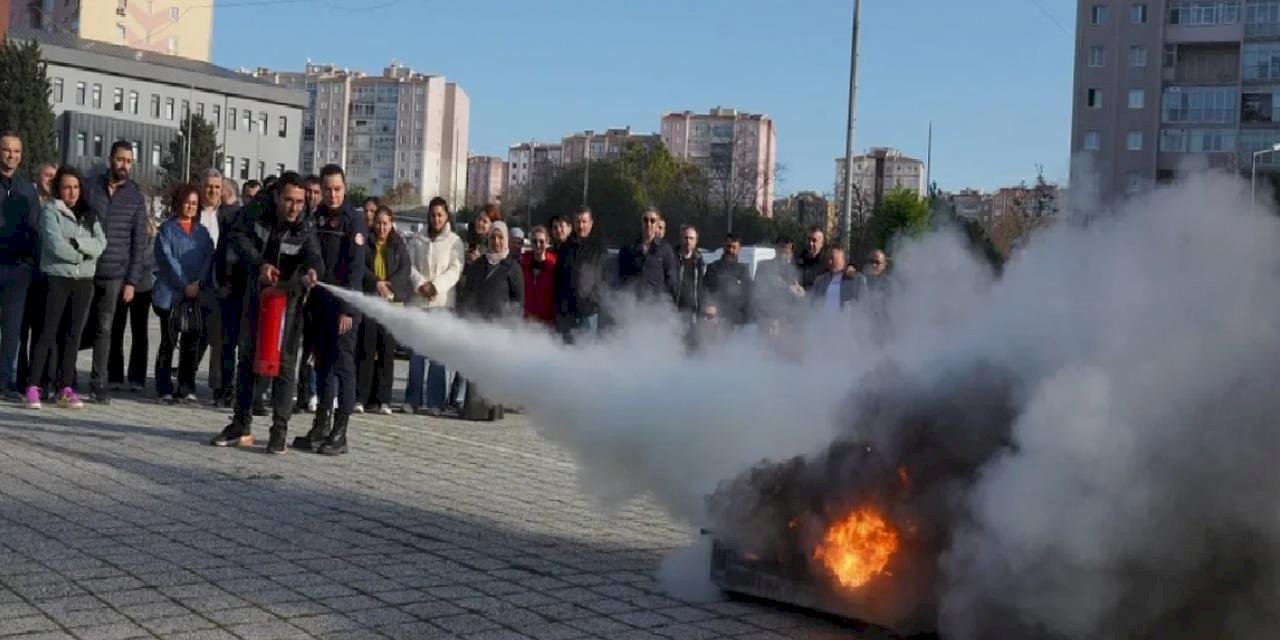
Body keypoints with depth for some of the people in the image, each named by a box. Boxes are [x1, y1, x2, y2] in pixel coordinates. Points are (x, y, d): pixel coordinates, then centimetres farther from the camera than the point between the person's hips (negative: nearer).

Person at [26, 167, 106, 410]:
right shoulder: (50, 211, -1)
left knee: (74, 334, 5)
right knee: (48, 333, -5)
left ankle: (65, 387, 8)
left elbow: (101, 244, -2)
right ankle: (33, 387, -2)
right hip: (56, 278, -4)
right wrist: (83, 255, -5)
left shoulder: (89, 214, 12)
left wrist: (75, 242, -14)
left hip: (84, 281, 4)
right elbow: (55, 245, -15)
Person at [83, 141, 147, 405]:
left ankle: (98, 384, 8)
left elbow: (139, 242, 4)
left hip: (114, 274, 0)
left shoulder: (136, 197, 5)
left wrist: (132, 281, -2)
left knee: (104, 329, 2)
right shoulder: (91, 188, 4)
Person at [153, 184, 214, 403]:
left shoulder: (202, 231, 14)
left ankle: (187, 388, 7)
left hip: (197, 295, 3)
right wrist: (184, 285, -14)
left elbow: (209, 258, 6)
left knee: (192, 343, 1)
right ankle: (165, 389, 5)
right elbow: (167, 259, -6)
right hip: (171, 293, -3)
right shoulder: (167, 228, 3)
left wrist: (199, 283, -10)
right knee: (168, 342, 0)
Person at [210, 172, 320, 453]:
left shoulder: (304, 231, -17)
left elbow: (313, 256, -33)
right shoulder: (255, 211, -11)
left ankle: (279, 431, -2)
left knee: (284, 362, -7)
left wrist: (311, 272, -57)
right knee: (247, 357, 10)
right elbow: (239, 237, -17)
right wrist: (260, 264, -31)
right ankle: (241, 427, 21)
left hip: (287, 297, -3)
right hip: (256, 293, 3)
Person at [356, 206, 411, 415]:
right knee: (366, 348, -6)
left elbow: (405, 270, 2)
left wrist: (390, 286, -14)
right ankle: (360, 398, -4)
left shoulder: (399, 246, 13)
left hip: (392, 302, 1)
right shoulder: (365, 243, 9)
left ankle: (382, 400, 1)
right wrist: (376, 283, -17)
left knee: (387, 350, -1)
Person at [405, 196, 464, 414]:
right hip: (419, 301, 3)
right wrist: (420, 284, -10)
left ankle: (435, 401, -3)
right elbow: (410, 265, 7)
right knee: (416, 351, 1)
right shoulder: (418, 241, 16)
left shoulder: (454, 241, 7)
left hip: (442, 302, -3)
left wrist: (436, 286, -13)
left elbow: (455, 270, -1)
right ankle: (413, 399, 4)